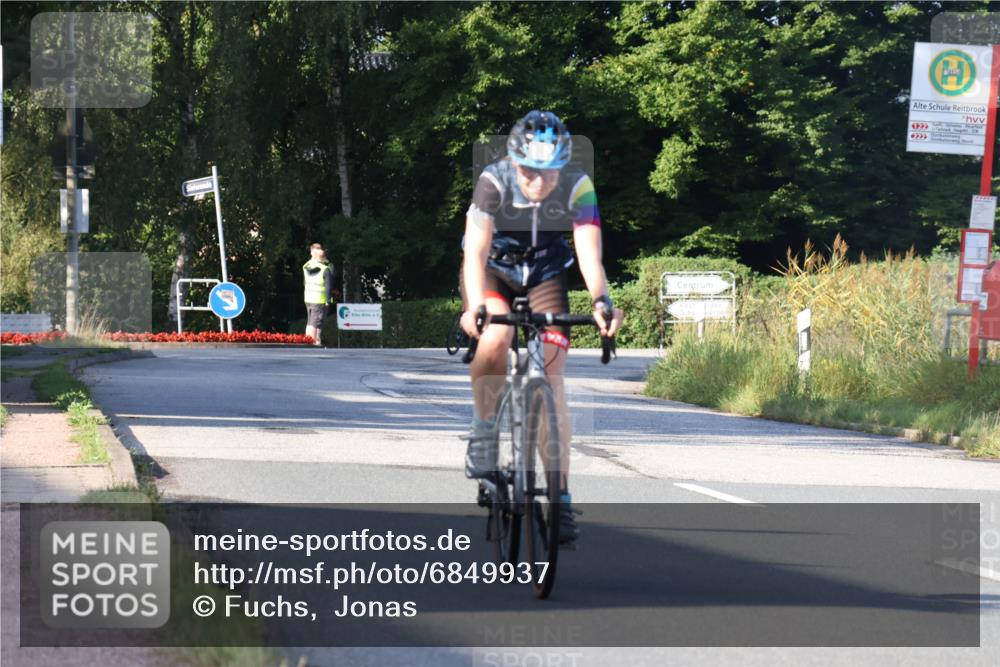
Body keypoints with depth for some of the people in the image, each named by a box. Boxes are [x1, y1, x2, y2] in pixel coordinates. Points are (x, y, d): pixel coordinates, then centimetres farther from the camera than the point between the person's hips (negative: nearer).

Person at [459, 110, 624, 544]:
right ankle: (484, 427, -8)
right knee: (495, 337, -34)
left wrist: (601, 302, -52)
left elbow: (589, 254, -33)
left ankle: (560, 497, -10)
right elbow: (475, 252, -36)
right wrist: (475, 306, -52)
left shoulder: (578, 188, -26)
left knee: (551, 377, -12)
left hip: (545, 272, 1)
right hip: (493, 267, -1)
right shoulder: (494, 181, -29)